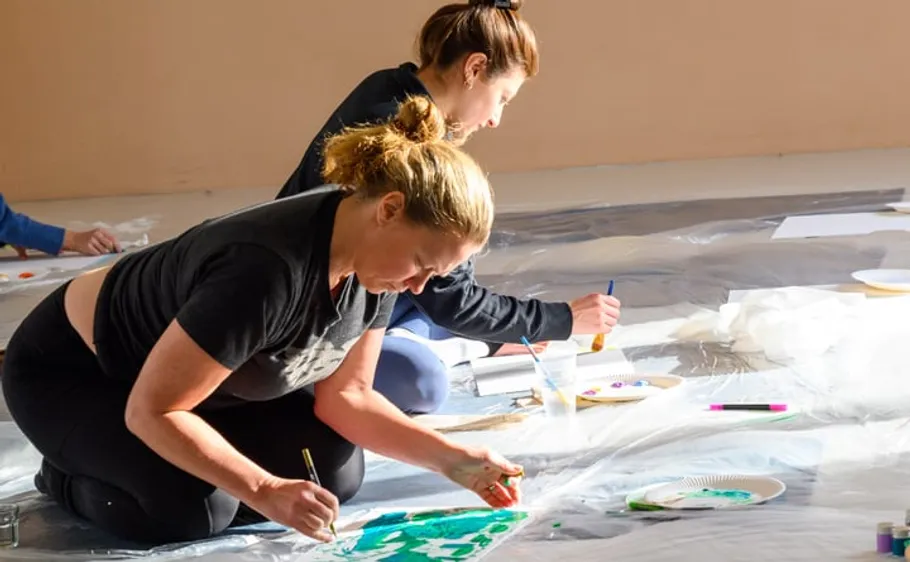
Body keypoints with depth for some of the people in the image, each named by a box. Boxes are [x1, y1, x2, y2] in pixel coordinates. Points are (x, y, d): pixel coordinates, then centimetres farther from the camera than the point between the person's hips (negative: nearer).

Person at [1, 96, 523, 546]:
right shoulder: (267, 270, -40)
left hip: (184, 363, 7)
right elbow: (151, 411, -35)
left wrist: (454, 459, -19)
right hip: (69, 370, -7)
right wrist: (265, 492, -40)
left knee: (337, 473, -8)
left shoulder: (373, 262, -15)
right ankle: (72, 477, 1)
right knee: (195, 508, -29)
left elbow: (344, 395, -8)